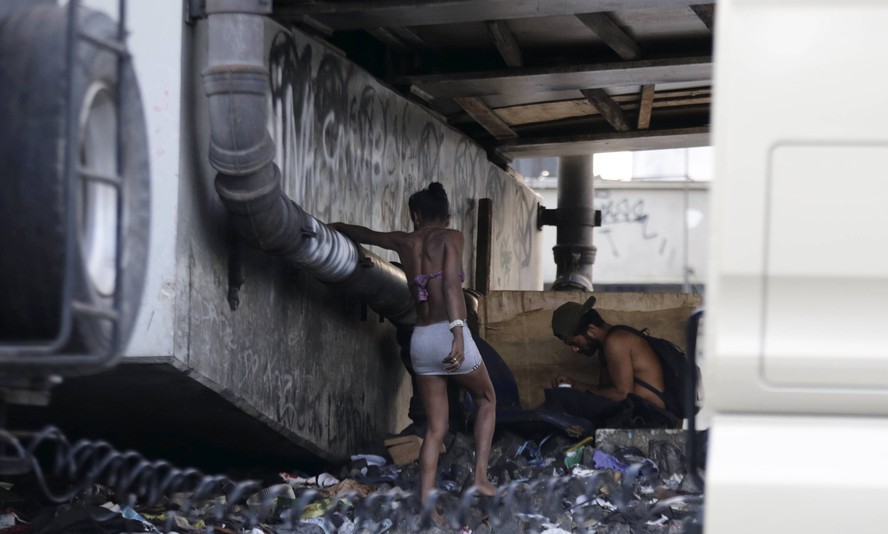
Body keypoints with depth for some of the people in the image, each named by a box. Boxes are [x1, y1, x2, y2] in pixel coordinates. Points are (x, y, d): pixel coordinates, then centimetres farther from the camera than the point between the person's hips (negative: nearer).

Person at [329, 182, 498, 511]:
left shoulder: (404, 242, 14)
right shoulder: (450, 237, -1)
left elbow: (362, 234, 32)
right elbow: (450, 283, -18)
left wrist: (335, 226, 53)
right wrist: (458, 333, -28)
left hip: (420, 341, 5)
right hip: (448, 336, -4)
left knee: (435, 428, 9)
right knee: (487, 400, 21)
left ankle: (426, 507, 0)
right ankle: (480, 477, 10)